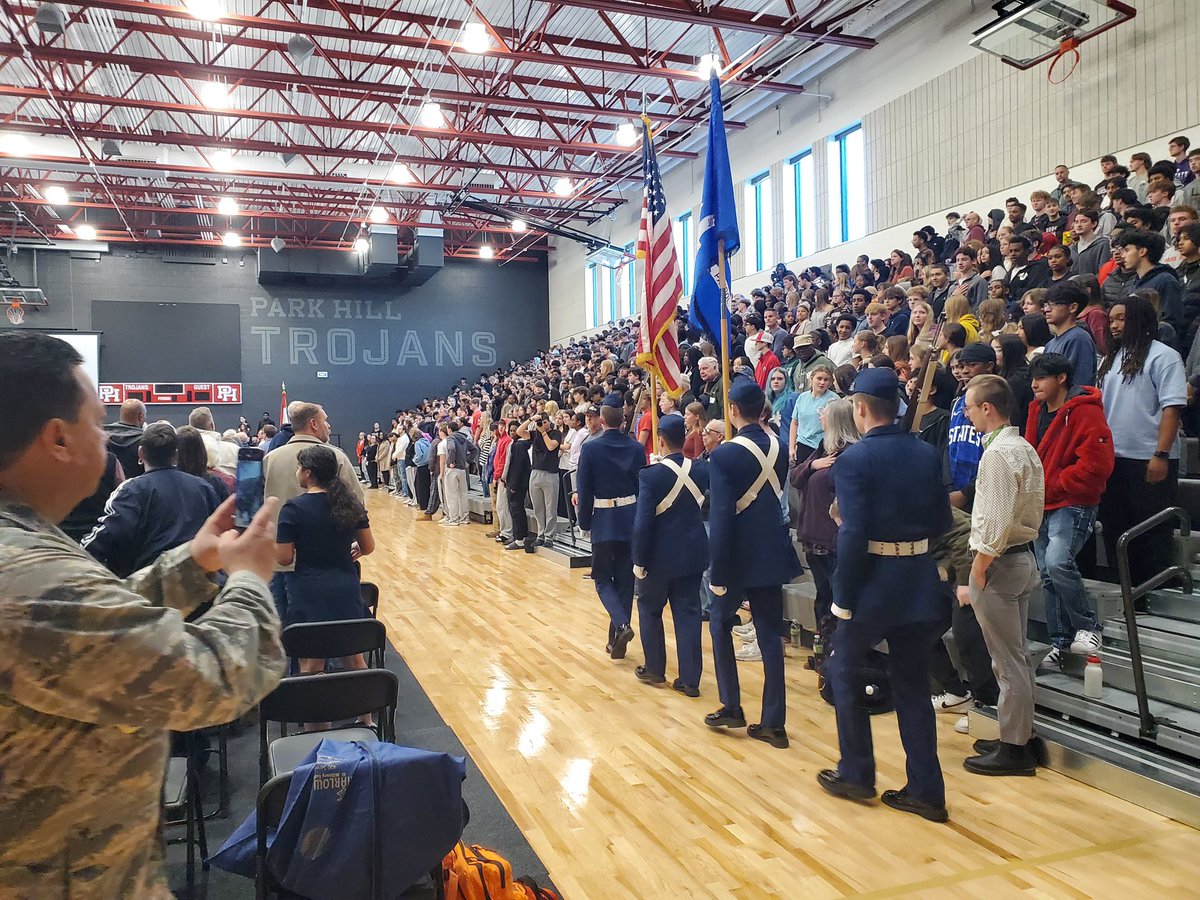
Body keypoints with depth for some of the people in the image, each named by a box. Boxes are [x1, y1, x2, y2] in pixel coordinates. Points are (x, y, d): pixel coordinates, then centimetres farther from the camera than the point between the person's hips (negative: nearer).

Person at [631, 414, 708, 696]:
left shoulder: (650, 475, -18)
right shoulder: (702, 469, -4)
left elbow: (643, 522, -18)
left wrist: (639, 561, -10)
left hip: (660, 555, -4)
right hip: (693, 553, 4)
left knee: (649, 608, 16)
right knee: (688, 612, 10)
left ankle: (654, 669, 26)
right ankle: (690, 679, 12)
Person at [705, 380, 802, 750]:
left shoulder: (724, 455, -17)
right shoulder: (778, 447, 1)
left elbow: (721, 518, -18)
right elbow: (779, 497, 10)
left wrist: (717, 573, -13)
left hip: (739, 555, -5)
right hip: (772, 553, 5)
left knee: (720, 623, 17)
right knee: (770, 634, 9)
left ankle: (731, 706, 18)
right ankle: (773, 722, 13)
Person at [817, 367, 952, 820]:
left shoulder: (853, 459, -15)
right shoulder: (927, 454, 3)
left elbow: (853, 536, -20)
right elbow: (941, 522, 7)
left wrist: (843, 597, -13)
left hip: (872, 583, -5)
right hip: (920, 583, 6)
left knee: (843, 671, 16)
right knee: (913, 685, 15)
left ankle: (856, 773, 23)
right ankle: (925, 790, 20)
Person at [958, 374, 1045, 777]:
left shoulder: (997, 453, -19)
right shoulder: (1025, 448, 10)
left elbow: (995, 525, -23)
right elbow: (1031, 511, 14)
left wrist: (974, 581, -17)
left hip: (1000, 563, -10)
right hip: (1024, 557, 10)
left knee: (1007, 661, 0)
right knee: (1017, 656, 18)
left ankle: (1013, 749, 10)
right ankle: (1021, 736, 29)